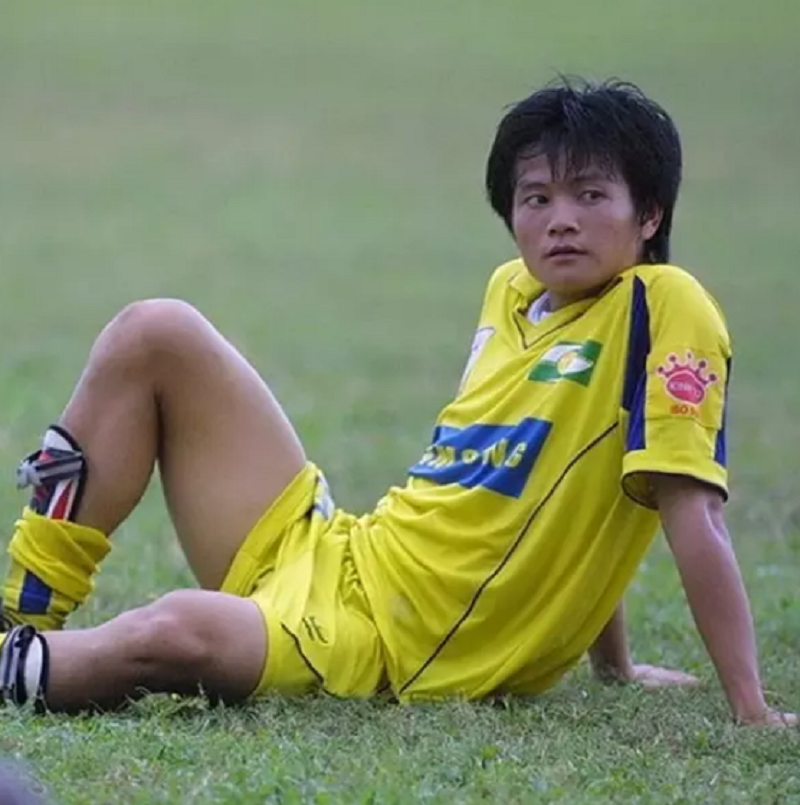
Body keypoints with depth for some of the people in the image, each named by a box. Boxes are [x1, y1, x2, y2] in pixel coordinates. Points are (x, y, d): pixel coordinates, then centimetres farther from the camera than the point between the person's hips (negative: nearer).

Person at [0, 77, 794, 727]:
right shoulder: (513, 291, 12)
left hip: (381, 638, -9)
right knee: (153, 335, 5)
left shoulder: (661, 308, -11)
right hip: (329, 551, 9)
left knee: (176, 633, -39)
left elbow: (693, 514, -17)